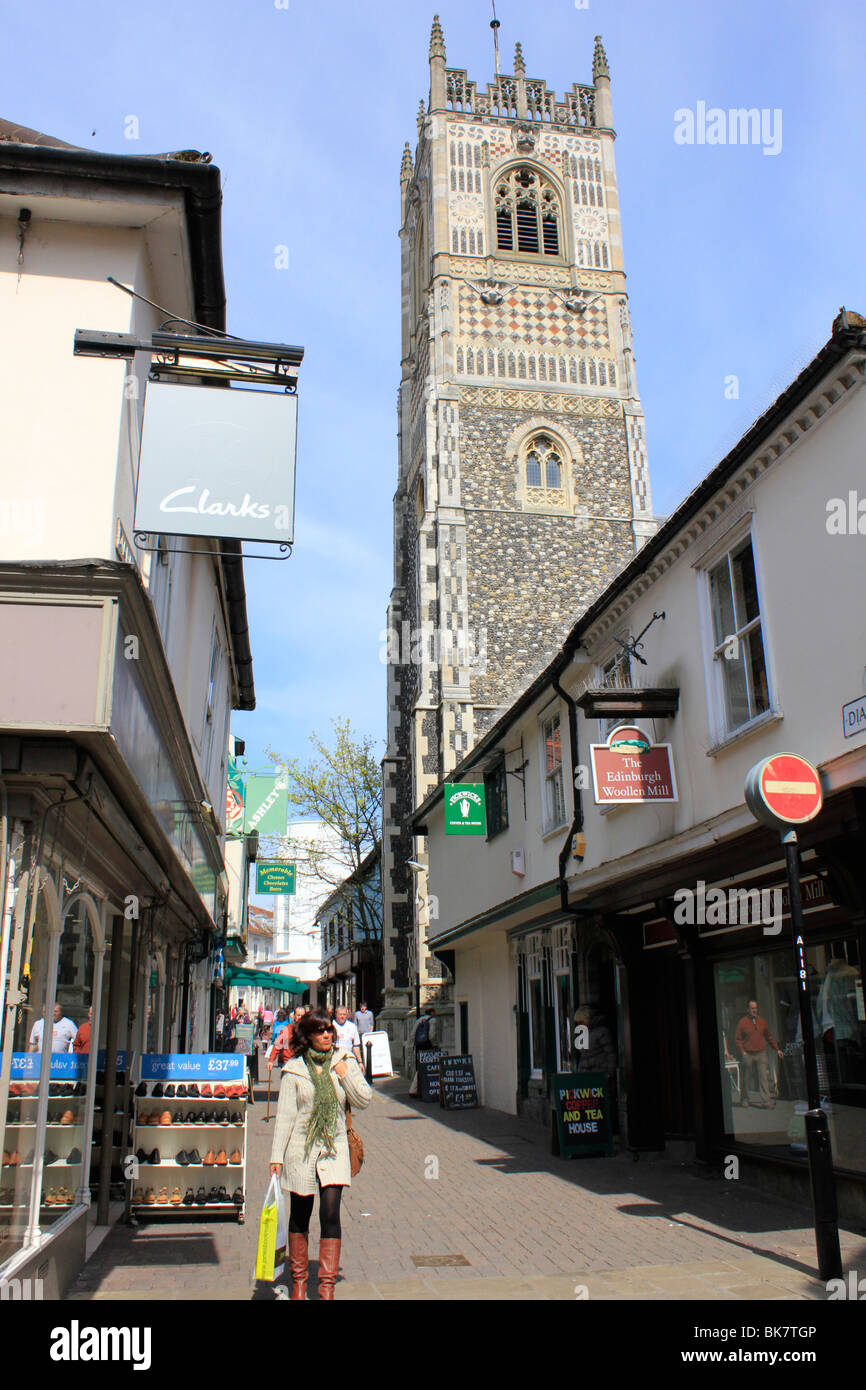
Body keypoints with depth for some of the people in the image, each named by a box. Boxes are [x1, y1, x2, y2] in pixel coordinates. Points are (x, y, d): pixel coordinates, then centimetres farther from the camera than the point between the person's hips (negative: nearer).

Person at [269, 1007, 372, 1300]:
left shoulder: (344, 1062, 3)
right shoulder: (294, 1069, -3)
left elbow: (363, 1100, 1)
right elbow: (285, 1114, -2)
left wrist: (345, 1073, -11)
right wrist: (277, 1155, -5)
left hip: (334, 1148, 1)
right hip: (300, 1149, 0)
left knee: (330, 1214, -8)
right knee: (299, 1216, 10)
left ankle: (327, 1287, 2)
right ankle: (299, 1282, 28)